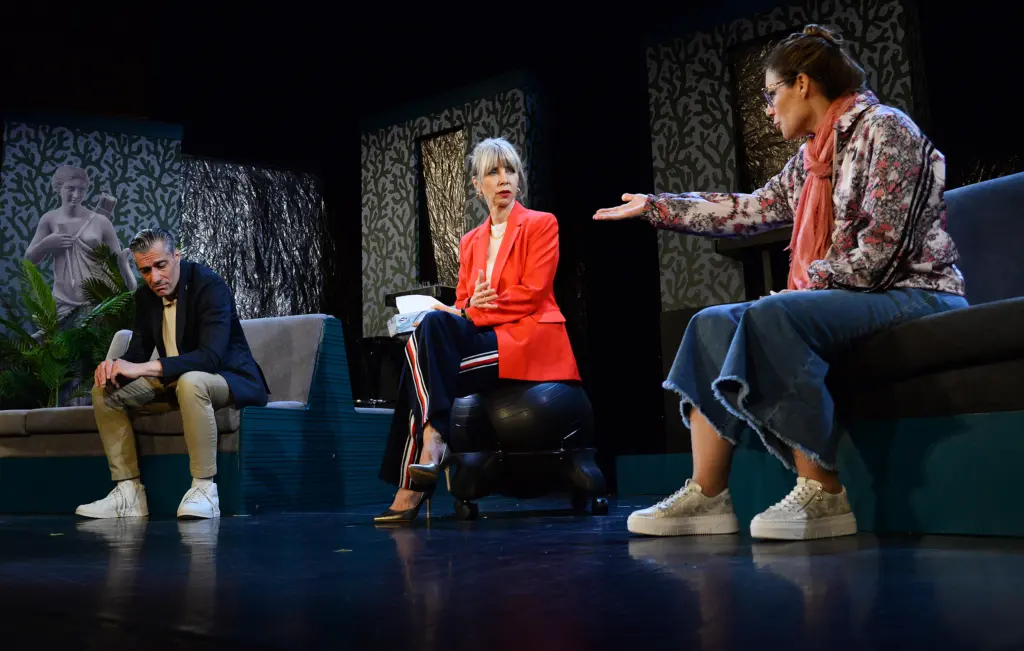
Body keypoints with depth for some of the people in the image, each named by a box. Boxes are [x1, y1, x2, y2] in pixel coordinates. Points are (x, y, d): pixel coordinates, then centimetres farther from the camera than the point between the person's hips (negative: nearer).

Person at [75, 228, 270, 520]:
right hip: (175, 382, 8)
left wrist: (144, 368, -38)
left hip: (229, 379, -8)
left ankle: (204, 488, -32)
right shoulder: (145, 296, 3)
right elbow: (138, 351, 7)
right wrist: (114, 366, -18)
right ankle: (129, 492, -6)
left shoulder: (211, 286, -22)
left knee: (190, 381, -40)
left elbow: (211, 357, -33)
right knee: (105, 391, -4)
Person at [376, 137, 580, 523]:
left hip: (530, 340, -5)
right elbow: (462, 303, 13)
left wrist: (472, 311, -13)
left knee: (432, 330, -27)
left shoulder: (541, 224, 3)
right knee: (432, 326, -26)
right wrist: (465, 309, -12)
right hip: (484, 339, 5)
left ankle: (431, 441, -31)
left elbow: (532, 294, -9)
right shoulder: (470, 241, 20)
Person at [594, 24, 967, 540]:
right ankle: (706, 495, -16)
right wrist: (653, 206, 26)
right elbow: (749, 211, 22)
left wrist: (805, 285, -10)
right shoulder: (811, 160, 17)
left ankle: (822, 496, -27)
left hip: (915, 297, -9)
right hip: (848, 302, 9)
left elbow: (880, 250, -18)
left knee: (771, 317, -32)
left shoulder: (883, 128, -9)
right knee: (714, 323, -5)